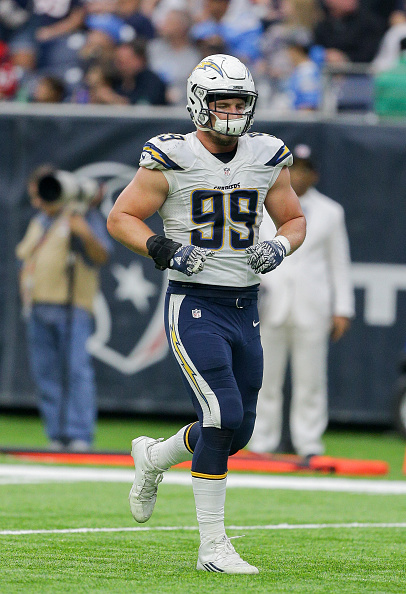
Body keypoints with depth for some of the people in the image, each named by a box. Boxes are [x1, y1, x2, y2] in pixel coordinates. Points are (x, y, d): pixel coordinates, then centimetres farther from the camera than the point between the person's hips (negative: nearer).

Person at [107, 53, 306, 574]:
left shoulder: (268, 160, 5)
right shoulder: (171, 161, -8)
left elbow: (295, 220, 17)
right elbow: (120, 217, -1)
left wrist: (279, 247, -5)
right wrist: (162, 249, -17)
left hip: (245, 310, 6)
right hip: (194, 306, -6)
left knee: (237, 432, 10)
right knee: (223, 417, -18)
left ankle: (152, 457, 40)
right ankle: (213, 548, -11)